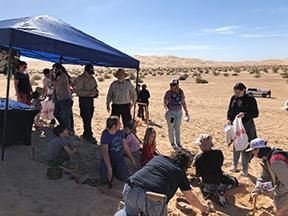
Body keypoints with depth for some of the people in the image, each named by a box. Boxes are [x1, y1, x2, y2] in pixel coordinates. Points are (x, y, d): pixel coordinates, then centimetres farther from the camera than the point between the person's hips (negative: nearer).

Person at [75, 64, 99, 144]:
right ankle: (89, 136, -1)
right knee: (86, 118, -7)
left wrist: (96, 92, 1)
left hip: (91, 99, 7)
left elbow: (95, 87, 24)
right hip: (84, 100, -7)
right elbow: (78, 91, -17)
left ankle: (86, 134, 25)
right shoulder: (80, 79, -11)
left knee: (89, 117, 13)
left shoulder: (92, 78, 12)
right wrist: (90, 92, -24)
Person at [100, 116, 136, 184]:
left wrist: (132, 159, 7)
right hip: (108, 160, -4)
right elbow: (105, 153, -30)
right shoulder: (105, 136, -21)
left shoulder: (120, 132, -3)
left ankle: (115, 169, 18)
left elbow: (126, 146, 6)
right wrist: (109, 168, -38)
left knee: (125, 177, -12)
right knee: (107, 180, -19)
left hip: (119, 159, 4)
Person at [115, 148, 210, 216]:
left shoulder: (158, 157, 23)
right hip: (154, 200, -4)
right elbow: (191, 199, 26)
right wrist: (202, 208, 46)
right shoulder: (180, 173, 16)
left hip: (130, 190, 4)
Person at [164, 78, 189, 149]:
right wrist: (167, 108, -24)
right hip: (170, 112, -3)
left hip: (179, 112, 3)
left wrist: (186, 111, 13)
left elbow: (183, 102, 11)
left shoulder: (181, 92, 1)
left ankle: (178, 142, 29)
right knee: (171, 128, 6)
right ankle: (172, 142, 21)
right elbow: (165, 102, -5)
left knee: (178, 128, 14)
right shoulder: (168, 92, -10)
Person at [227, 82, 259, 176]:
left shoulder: (250, 99, -10)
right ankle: (234, 165, 32)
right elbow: (229, 110, 9)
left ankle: (245, 169, 17)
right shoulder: (234, 98, 2)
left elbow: (256, 113, -9)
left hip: (247, 127, -3)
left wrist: (245, 114, -25)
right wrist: (229, 119, -10)